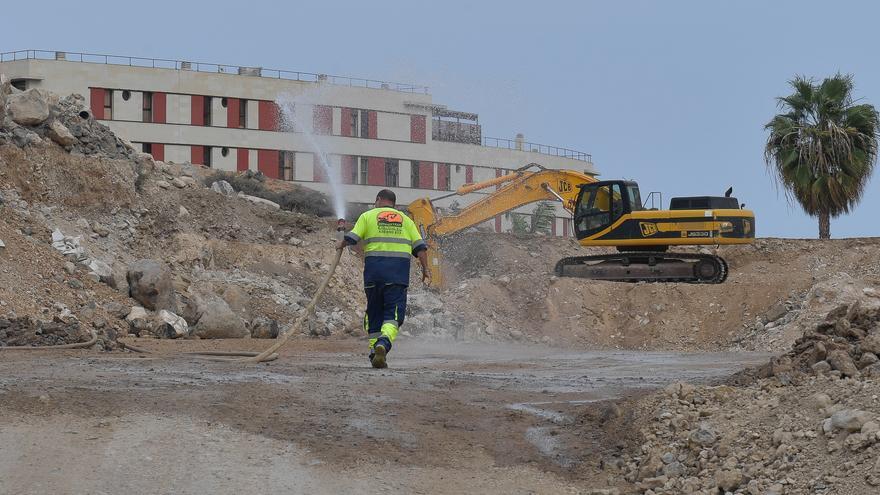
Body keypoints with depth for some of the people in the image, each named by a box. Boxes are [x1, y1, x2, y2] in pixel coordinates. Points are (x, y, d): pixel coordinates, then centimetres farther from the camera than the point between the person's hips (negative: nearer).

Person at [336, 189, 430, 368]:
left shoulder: (368, 216, 11)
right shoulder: (405, 219, 19)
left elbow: (351, 238, 2)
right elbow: (420, 246, 9)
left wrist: (341, 245, 22)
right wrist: (425, 269, 8)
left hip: (374, 268, 0)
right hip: (399, 270, 0)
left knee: (374, 312, 13)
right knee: (393, 314, -5)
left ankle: (374, 351, 12)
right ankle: (383, 344, -30)